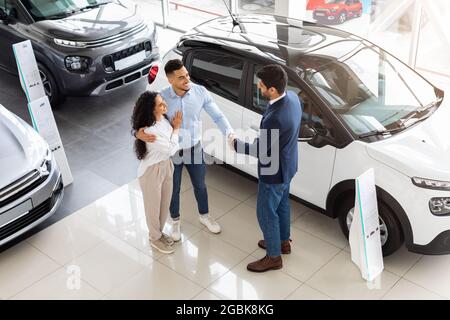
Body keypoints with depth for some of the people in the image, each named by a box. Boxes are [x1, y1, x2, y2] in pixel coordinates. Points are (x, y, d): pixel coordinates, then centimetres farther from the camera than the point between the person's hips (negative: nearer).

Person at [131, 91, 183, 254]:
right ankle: (155, 238, 38)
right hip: (152, 171, -8)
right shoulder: (149, 131, -34)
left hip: (166, 165, 8)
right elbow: (171, 149, -23)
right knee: (154, 206, 15)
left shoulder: (163, 118, -9)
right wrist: (176, 128, -14)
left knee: (165, 203, 24)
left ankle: (159, 232, 47)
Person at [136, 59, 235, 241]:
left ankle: (204, 216, 49)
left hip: (195, 149, 2)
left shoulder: (200, 92, -16)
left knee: (200, 185, 22)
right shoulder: (161, 98, -22)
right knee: (173, 190, 18)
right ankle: (175, 221, 45)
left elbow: (217, 116, -10)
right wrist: (139, 133, -42)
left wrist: (230, 134, -27)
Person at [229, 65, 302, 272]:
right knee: (282, 204, 27)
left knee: (266, 213, 10)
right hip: (286, 166, 9)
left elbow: (260, 150, -24)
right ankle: (283, 241, 49)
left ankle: (274, 257, 29)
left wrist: (236, 144, -8)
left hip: (273, 172, -9)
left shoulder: (275, 118, -38)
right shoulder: (292, 98, -10)